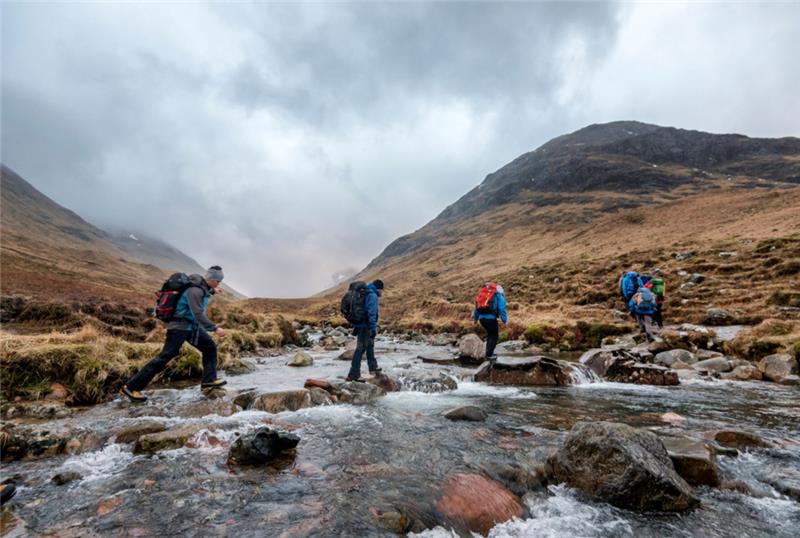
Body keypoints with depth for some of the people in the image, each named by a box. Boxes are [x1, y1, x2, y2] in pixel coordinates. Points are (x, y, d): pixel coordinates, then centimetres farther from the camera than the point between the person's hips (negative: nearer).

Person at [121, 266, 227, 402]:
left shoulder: (202, 287, 2)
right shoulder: (195, 290, -26)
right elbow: (198, 314, -32)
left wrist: (212, 291, 28)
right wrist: (215, 328, -33)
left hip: (192, 326, 10)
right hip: (180, 327, -10)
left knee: (210, 347, 7)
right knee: (164, 357, -6)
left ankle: (209, 380, 11)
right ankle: (131, 387, 5)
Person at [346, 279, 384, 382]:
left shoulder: (364, 293, 15)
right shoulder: (373, 296, -14)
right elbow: (371, 313, -21)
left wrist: (355, 326, 23)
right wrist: (374, 328, -20)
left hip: (360, 325, 10)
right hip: (366, 326, -10)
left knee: (370, 346, 22)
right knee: (361, 348, -7)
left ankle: (373, 368, 37)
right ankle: (353, 374, -5)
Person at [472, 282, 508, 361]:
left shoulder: (482, 293, 24)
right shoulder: (499, 295, 7)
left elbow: (477, 308, 26)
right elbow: (502, 309, -7)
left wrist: (475, 318, 32)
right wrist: (504, 320, -7)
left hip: (481, 318, 6)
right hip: (491, 318, -6)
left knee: (490, 334, 25)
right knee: (494, 336, 8)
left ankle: (489, 352, 28)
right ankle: (489, 355, 4)